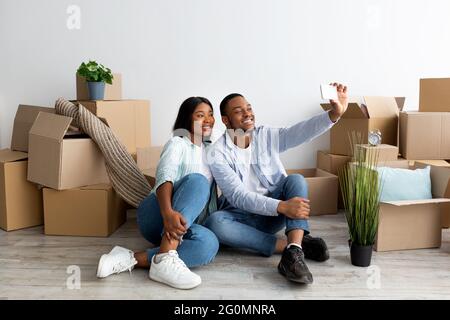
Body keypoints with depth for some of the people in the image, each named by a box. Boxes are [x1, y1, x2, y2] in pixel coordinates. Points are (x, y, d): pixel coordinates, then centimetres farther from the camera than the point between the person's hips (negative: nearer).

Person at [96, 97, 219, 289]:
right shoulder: (177, 143, 2)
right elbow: (164, 177, -19)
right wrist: (168, 213, -39)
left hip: (185, 225, 5)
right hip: (156, 215, -5)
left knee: (209, 243, -32)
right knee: (197, 180, -34)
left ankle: (131, 259, -33)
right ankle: (164, 258, -43)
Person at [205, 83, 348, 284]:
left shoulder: (267, 136, -1)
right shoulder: (217, 153, -12)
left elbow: (303, 131, -16)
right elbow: (238, 196, -23)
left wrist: (335, 114, -34)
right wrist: (281, 206, -35)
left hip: (275, 214, 3)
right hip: (243, 216, -2)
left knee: (296, 180, -23)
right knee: (214, 222, -34)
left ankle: (293, 252, -41)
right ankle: (294, 245, -31)